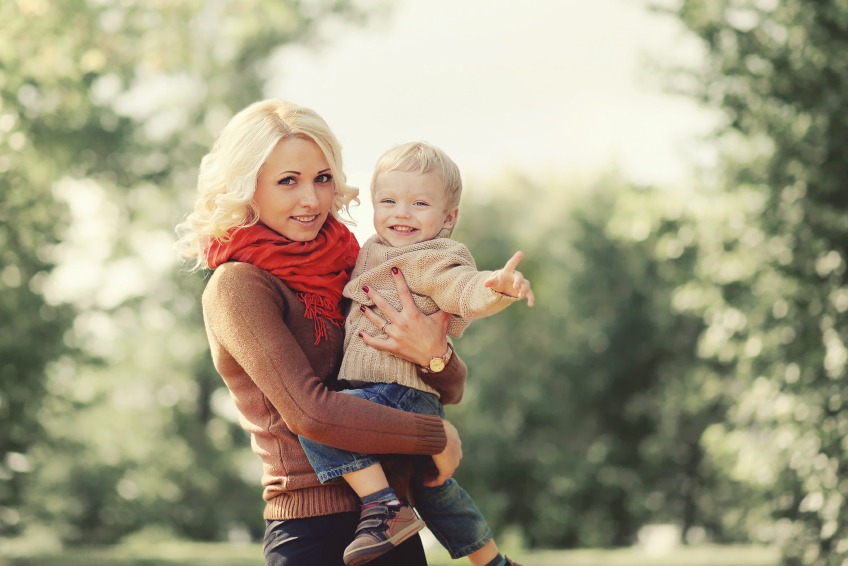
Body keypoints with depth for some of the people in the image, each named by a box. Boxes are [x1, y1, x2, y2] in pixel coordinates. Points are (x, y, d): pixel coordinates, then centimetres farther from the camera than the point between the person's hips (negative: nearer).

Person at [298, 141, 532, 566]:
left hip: (404, 393, -10)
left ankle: (385, 506, -27)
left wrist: (497, 287, -51)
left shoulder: (434, 261, -10)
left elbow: (464, 291, -33)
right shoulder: (376, 256, 17)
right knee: (431, 487, 27)